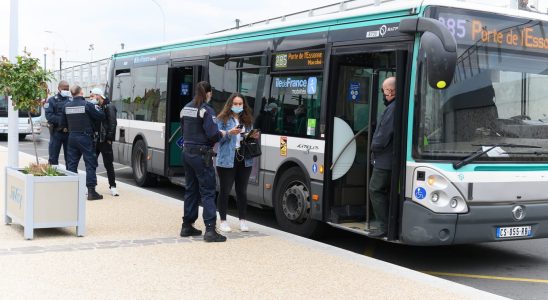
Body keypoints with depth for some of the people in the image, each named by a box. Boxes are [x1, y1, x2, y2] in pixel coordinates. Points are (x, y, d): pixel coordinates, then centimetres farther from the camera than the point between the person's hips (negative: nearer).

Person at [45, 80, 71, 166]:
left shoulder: (71, 100, 7)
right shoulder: (51, 100, 1)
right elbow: (49, 115, -10)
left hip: (68, 132, 2)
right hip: (56, 132, -2)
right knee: (53, 158, 4)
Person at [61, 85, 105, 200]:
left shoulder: (67, 106, 4)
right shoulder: (87, 105, -11)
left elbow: (63, 123, 11)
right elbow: (101, 116, -8)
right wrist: (97, 108, 11)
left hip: (72, 137, 5)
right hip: (85, 137, -5)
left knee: (71, 164, 11)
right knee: (90, 164, 0)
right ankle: (91, 191, -3)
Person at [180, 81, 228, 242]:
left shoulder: (185, 109, 10)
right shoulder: (206, 110, -14)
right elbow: (212, 135, -19)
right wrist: (222, 134, -1)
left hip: (187, 152, 8)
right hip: (201, 155, -7)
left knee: (190, 190, 16)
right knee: (207, 192, -5)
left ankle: (187, 226, 22)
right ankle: (210, 229, -9)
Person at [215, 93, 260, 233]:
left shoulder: (248, 120, 13)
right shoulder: (222, 119, -2)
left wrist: (254, 137, -3)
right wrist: (229, 133, -23)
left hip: (245, 160, 4)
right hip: (226, 160, -4)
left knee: (242, 191, 10)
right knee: (225, 191, 2)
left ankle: (242, 220, 20)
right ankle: (223, 221, 13)